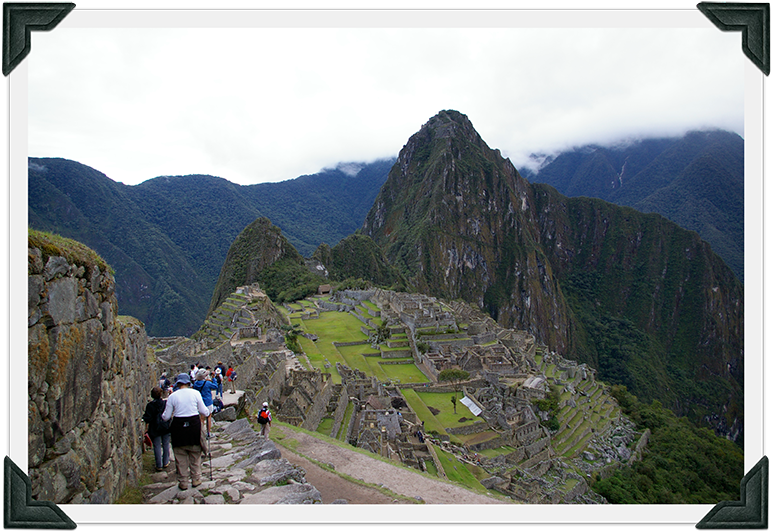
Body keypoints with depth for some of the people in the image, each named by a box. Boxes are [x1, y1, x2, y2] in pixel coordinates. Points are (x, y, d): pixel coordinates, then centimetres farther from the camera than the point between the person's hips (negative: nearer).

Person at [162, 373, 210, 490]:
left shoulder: (172, 396, -4)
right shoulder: (195, 393, -4)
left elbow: (166, 417, 1)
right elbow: (204, 411, 0)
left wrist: (162, 415, 23)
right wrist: (206, 413, 23)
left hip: (178, 426, 0)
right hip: (194, 424, 1)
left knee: (180, 456, 11)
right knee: (195, 455, 16)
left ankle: (183, 482, 18)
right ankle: (195, 479, 24)